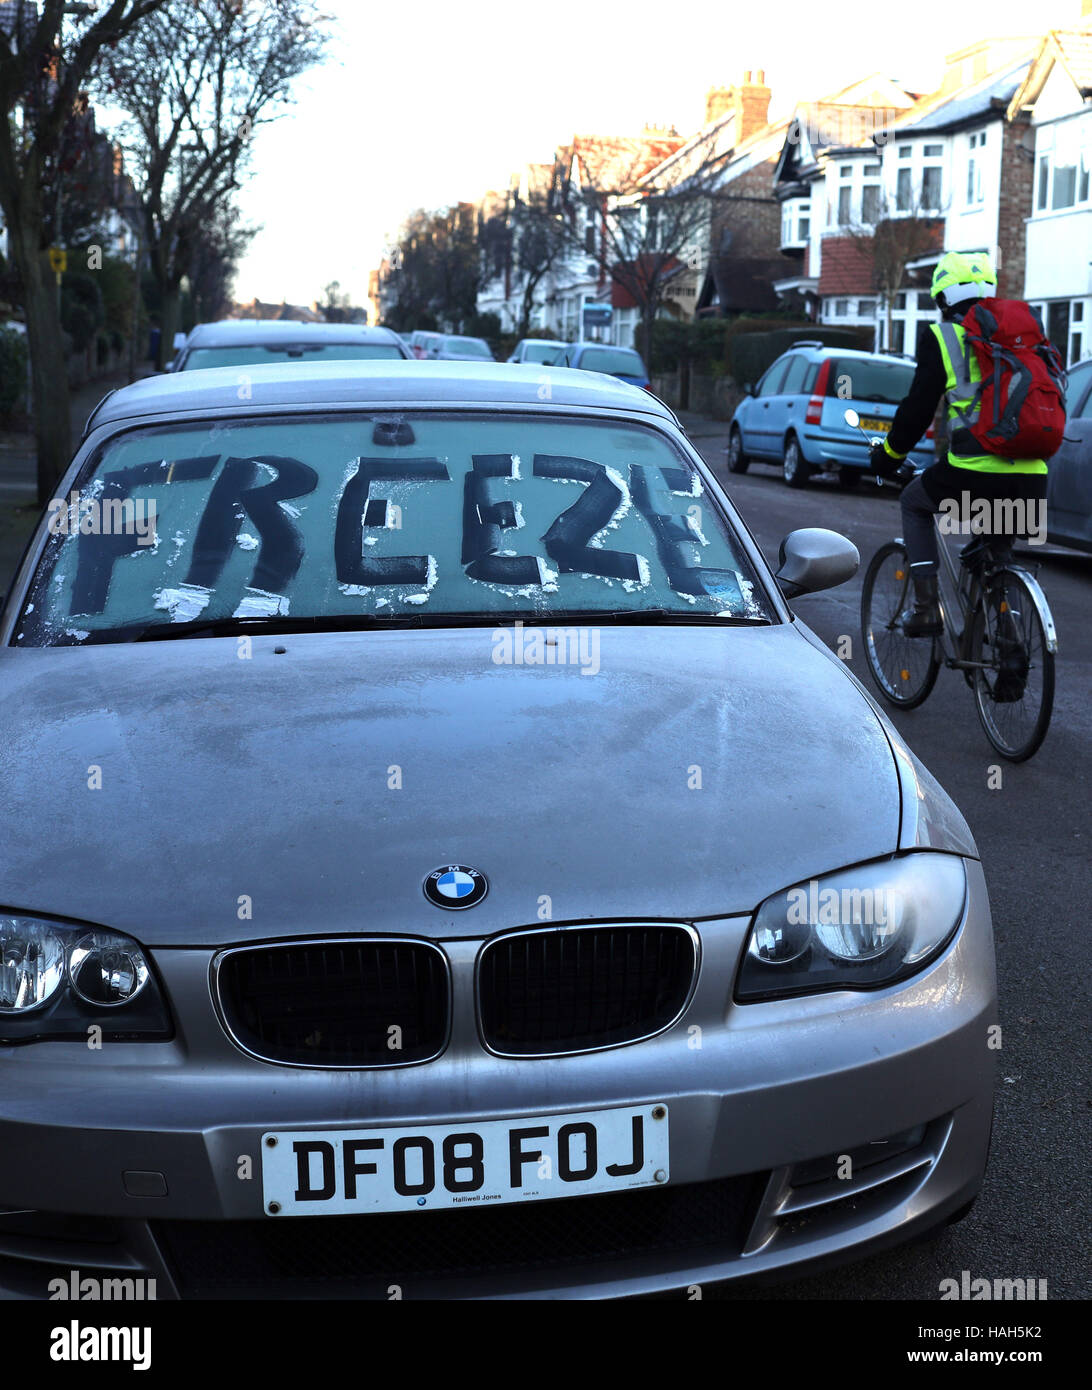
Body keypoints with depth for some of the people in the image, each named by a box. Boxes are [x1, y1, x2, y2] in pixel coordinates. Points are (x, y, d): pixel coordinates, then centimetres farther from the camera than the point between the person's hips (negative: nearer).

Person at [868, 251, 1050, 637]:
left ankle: (927, 605, 14)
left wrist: (891, 452, 19)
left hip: (975, 474, -4)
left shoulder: (941, 336, 5)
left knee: (914, 502, 25)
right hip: (1033, 482, 4)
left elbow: (919, 406, 3)